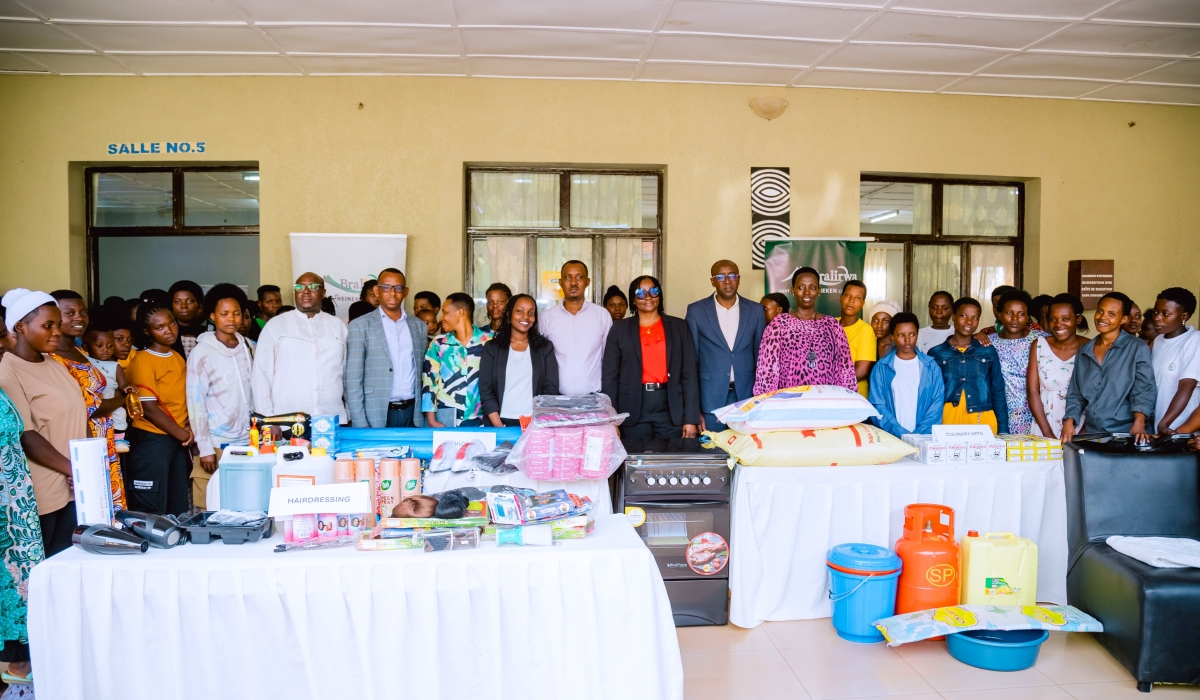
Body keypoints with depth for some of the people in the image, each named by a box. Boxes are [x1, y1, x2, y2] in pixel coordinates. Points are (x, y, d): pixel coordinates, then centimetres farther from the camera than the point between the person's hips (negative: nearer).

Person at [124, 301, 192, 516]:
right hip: (152, 441, -7)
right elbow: (149, 409, -17)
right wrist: (182, 434, -11)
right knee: (152, 511, 1)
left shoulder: (178, 357, 10)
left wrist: (188, 430, -3)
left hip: (178, 441, 7)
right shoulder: (143, 361, -13)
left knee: (178, 508, 14)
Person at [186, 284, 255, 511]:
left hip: (246, 441, 4)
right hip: (216, 443, -4)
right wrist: (205, 448, -8)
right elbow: (195, 403, -4)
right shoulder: (202, 352, -3)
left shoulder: (248, 347, 9)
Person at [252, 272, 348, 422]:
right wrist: (268, 420, -4)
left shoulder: (338, 326, 12)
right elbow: (261, 374, 3)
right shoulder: (275, 325, 6)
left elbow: (349, 374, 12)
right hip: (286, 423, -2)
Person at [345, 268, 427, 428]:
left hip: (413, 415, 3)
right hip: (376, 416, -3)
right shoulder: (360, 326, 0)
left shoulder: (419, 326, 12)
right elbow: (353, 380, -4)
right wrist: (360, 424, -10)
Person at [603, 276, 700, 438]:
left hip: (671, 409, 0)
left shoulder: (679, 326, 7)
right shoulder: (620, 329, 6)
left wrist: (691, 418, -3)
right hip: (633, 410, 0)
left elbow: (689, 374, 3)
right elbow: (610, 376, 4)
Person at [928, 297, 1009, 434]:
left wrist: (1003, 430, 5)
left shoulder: (988, 352, 9)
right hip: (948, 421, -1)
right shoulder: (936, 353, 5)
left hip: (983, 422, 1)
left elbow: (998, 393, 10)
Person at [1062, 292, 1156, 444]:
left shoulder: (1138, 349, -1)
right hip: (1091, 433, 4)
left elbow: (1144, 390, -10)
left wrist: (1139, 422, -25)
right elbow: (1075, 394, 12)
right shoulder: (1084, 351, 12)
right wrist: (1069, 420, -3)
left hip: (1126, 433, -4)